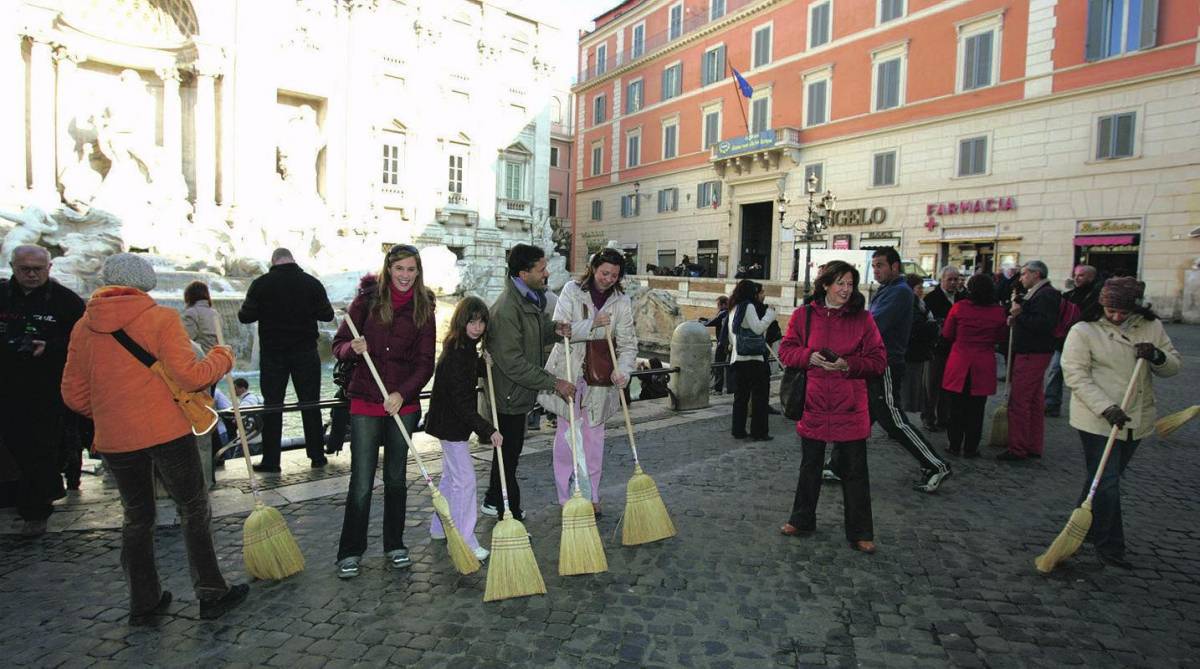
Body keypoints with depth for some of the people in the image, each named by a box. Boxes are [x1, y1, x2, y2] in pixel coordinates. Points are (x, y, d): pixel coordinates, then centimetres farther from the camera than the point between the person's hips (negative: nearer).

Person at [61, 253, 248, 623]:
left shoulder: (83, 327, 6)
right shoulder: (161, 318, -9)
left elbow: (74, 395, 9)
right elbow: (189, 375, -17)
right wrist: (222, 358, 0)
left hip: (114, 439, 4)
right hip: (167, 432, -4)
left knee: (137, 517, 19)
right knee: (194, 510, 10)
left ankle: (143, 603, 26)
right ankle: (211, 594, 15)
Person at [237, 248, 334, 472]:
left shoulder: (261, 284, -6)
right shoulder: (312, 283, -4)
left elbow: (245, 316, -4)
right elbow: (327, 315, 1)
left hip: (272, 353, 0)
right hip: (306, 353, 1)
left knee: (272, 405, 7)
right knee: (310, 404, 9)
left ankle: (270, 460, 10)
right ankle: (317, 456, 13)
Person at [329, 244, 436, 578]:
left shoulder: (423, 308, 2)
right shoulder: (368, 299, -2)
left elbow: (425, 363, -1)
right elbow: (339, 345, 1)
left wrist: (403, 393, -14)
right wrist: (353, 348, -21)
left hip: (404, 403, 2)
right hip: (365, 402, -1)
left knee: (396, 478, 13)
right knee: (361, 482, 1)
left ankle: (395, 545, 28)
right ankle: (350, 551, 17)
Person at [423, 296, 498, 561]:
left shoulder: (468, 348, 5)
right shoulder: (454, 355, -25)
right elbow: (461, 401, -29)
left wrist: (484, 365, 5)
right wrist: (488, 430, -32)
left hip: (454, 422, 10)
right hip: (451, 424, -10)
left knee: (451, 476, 20)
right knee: (465, 479, -5)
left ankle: (439, 528, 35)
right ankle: (466, 542, 4)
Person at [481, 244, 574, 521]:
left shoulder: (531, 297, 4)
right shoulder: (507, 309, -27)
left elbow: (536, 330, 21)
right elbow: (513, 362, -28)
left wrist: (554, 329, -3)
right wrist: (553, 382, -26)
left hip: (518, 391, 10)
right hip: (509, 393, -10)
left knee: (509, 449, 23)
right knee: (510, 451, 4)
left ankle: (493, 501, 42)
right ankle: (510, 513, 20)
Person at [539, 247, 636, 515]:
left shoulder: (622, 301, 2)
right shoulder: (572, 291, -3)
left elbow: (627, 343, -2)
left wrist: (622, 370, -20)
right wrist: (592, 324, -20)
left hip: (601, 377, 2)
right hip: (570, 374, -2)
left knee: (594, 438, 10)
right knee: (567, 436, 4)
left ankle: (590, 497, 24)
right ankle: (566, 498, 16)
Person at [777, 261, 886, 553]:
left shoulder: (863, 318, -3)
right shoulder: (804, 315, 0)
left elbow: (878, 360, -3)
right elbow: (785, 350, 3)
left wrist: (849, 364, -19)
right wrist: (809, 356, -16)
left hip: (850, 408, -1)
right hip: (813, 404, 1)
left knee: (855, 471, 6)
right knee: (810, 466, 17)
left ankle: (860, 533, 21)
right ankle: (802, 520, 34)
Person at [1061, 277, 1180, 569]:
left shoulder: (1152, 326, 6)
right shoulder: (1083, 331, -10)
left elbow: (1174, 366, 9)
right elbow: (1076, 376, -15)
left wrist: (1157, 356, -14)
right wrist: (1106, 409, -24)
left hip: (1136, 421, 5)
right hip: (1097, 421, -5)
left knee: (1107, 478, 17)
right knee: (1106, 483, -3)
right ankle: (1109, 546, 9)